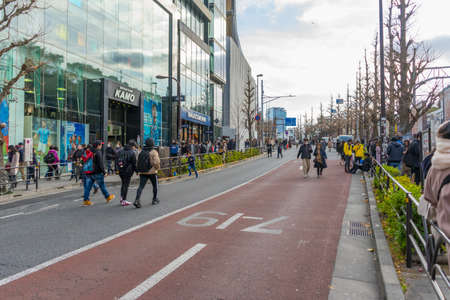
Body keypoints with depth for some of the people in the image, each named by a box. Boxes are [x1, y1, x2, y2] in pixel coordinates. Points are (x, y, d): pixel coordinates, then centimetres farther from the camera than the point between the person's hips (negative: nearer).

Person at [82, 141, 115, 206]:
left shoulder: (87, 151, 11)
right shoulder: (98, 152, -14)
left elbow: (85, 161, 16)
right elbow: (100, 163, -17)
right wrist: (104, 172, -12)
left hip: (87, 172, 7)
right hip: (96, 172, -7)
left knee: (88, 186, 7)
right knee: (102, 185, 7)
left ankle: (86, 200, 5)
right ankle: (108, 197, 21)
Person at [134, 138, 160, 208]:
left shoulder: (142, 152, 8)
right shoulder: (153, 152, -10)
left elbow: (138, 162, 12)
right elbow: (156, 162, -19)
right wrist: (157, 167, -1)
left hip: (142, 172, 4)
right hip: (152, 172, -4)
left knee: (141, 186, -1)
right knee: (155, 186, 15)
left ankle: (137, 200, -16)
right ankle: (155, 200, 25)